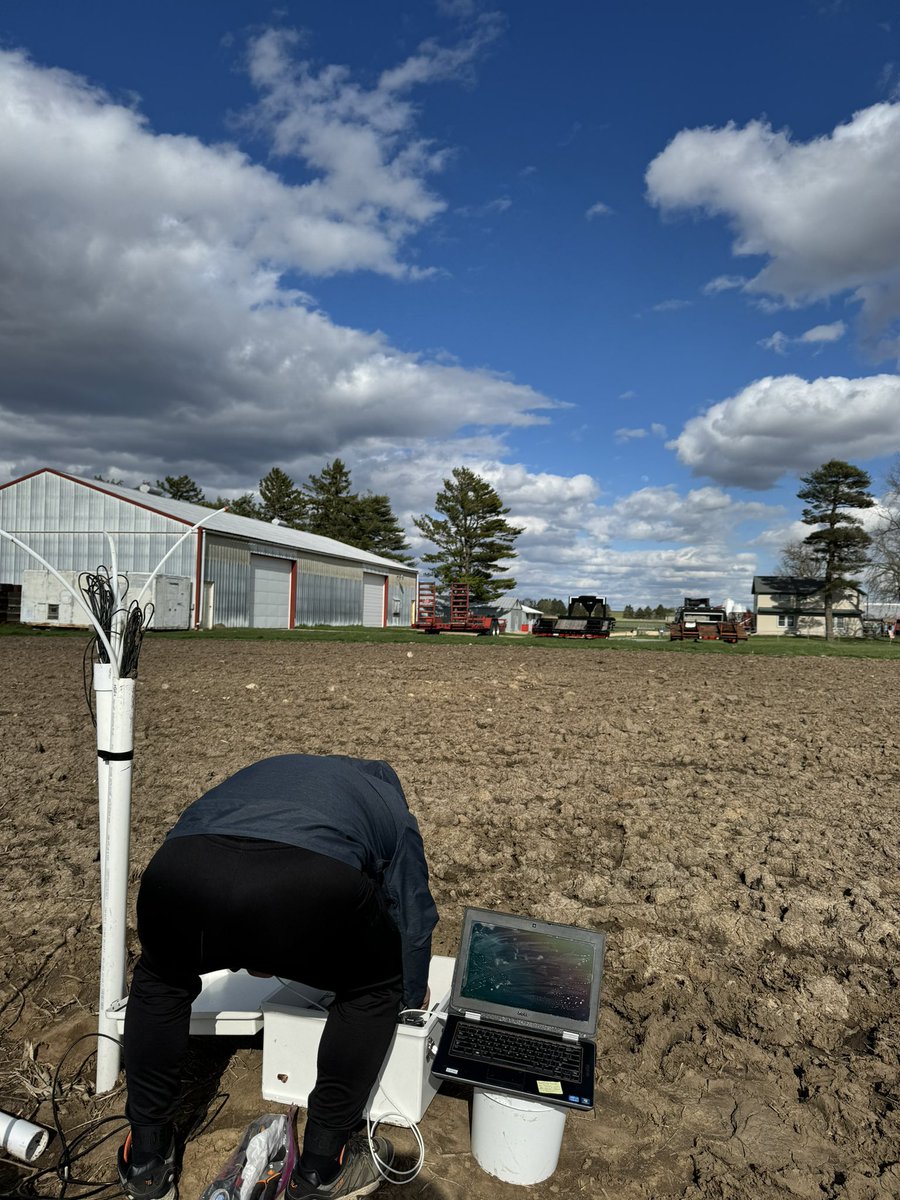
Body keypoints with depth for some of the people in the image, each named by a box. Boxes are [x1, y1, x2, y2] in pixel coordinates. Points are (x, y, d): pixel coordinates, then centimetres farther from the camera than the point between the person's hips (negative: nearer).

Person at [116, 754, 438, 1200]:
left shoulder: (272, 769, 43)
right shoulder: (392, 810, 35)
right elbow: (414, 920, 38)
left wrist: (250, 957, 64)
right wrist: (412, 998, 58)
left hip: (181, 866, 4)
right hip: (308, 882, -3)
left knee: (160, 980, 38)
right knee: (374, 987, 28)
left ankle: (145, 1160, 41)